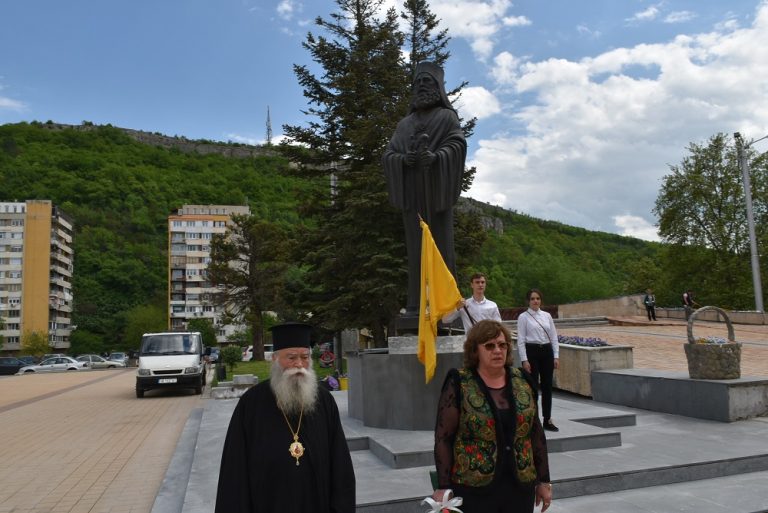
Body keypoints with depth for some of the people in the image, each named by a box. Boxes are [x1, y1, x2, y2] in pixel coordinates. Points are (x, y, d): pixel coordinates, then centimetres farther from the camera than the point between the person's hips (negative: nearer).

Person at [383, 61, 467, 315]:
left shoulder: (447, 116, 12)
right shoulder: (404, 123, 23)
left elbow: (458, 145, -5)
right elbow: (388, 155, 13)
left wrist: (435, 156, -25)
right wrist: (403, 158, -10)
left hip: (437, 191, -3)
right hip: (411, 193, 4)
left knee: (441, 244, -7)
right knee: (415, 248, 0)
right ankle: (416, 303, 0)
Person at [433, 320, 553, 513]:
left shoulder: (522, 381, 4)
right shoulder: (459, 384, -9)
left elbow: (536, 433, 9)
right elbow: (443, 438, -9)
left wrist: (544, 480, 9)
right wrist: (443, 487, -12)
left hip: (520, 487, 4)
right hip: (473, 490, -4)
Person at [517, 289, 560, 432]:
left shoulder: (547, 316, 9)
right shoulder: (523, 317, -4)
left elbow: (554, 337, 9)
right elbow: (521, 340, -7)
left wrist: (556, 356, 2)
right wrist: (524, 359, -13)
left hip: (547, 352, 4)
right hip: (531, 352, -4)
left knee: (547, 386, 8)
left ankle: (548, 420, 17)